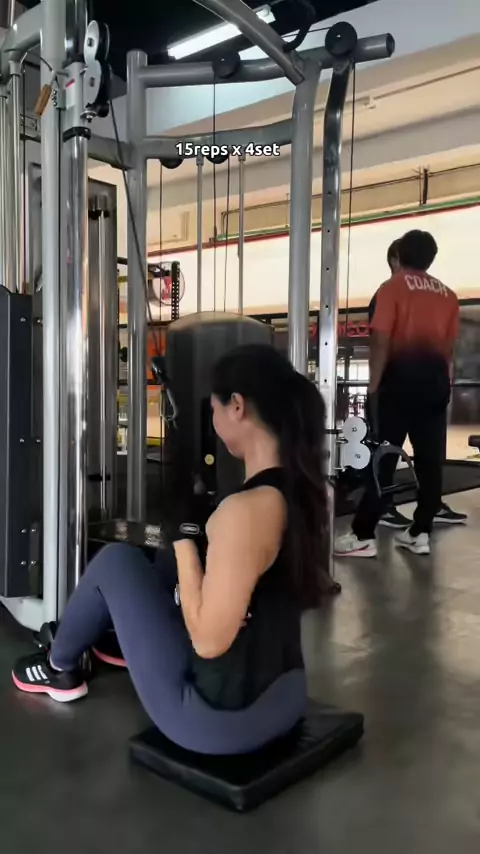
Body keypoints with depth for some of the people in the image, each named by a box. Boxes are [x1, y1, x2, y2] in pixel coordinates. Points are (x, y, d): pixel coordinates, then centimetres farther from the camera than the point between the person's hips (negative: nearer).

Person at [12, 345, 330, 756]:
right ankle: (129, 636, 49)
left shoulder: (245, 510, -29)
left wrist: (185, 537, -16)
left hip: (220, 717, -7)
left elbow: (208, 641, -24)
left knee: (116, 561, 5)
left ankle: (59, 668, 30)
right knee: (170, 566, 22)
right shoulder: (301, 489, -2)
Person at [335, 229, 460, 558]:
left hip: (401, 378, -4)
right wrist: (443, 379, 15)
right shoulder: (448, 295, 15)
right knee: (431, 460, 7)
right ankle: (420, 532, 13)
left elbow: (381, 341, -7)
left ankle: (364, 536, -2)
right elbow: (449, 346, 10)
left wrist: (374, 385, -6)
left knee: (383, 459, -4)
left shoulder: (392, 288, 1)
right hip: (436, 380, 5)